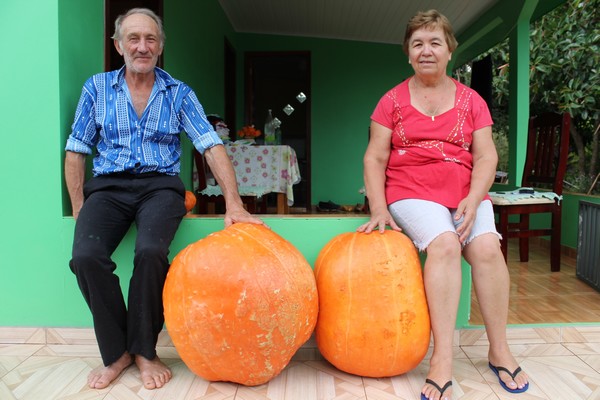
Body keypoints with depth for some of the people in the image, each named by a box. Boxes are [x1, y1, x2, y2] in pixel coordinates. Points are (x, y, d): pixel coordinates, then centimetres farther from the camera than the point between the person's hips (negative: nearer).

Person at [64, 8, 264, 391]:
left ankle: (144, 350, -8)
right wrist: (79, 208, -1)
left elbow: (212, 146, -3)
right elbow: (76, 150, 9)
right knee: (86, 256, -26)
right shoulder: (97, 87, 9)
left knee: (150, 252, -31)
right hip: (108, 186, 2)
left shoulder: (179, 93, 6)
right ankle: (117, 352, -4)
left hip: (160, 185, -1)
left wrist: (234, 204, -15)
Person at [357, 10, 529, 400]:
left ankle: (499, 350, -6)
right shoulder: (392, 101, 6)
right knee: (444, 244, -30)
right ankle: (443, 359, -24)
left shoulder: (471, 100, 11)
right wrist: (378, 208, -12)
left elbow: (486, 156, 4)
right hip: (411, 191, -2)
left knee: (487, 247, -24)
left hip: (467, 192, 2)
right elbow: (375, 157, 1)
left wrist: (473, 199, -14)